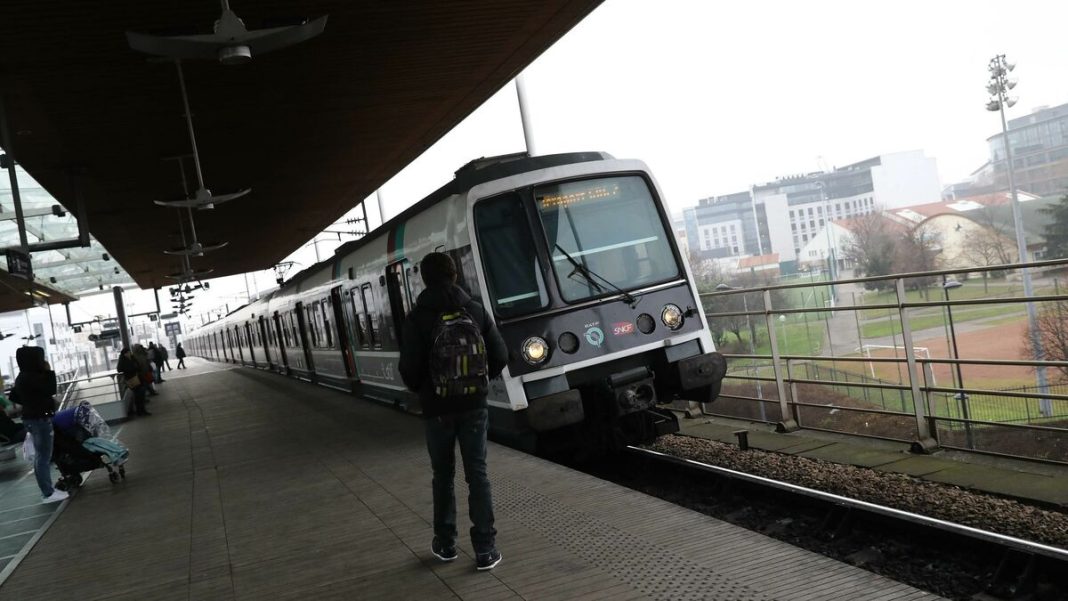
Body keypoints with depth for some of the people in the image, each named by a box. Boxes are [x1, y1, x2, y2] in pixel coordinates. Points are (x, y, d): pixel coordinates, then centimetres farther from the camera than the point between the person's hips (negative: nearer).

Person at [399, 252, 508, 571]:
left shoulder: (417, 319, -10)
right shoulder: (476, 311, -2)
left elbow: (410, 369, -12)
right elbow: (500, 356, -1)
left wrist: (420, 389, 9)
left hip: (437, 409, -1)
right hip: (474, 405, 1)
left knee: (443, 476, 14)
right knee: (478, 475, 5)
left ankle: (445, 544, 23)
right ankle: (485, 550, 4)